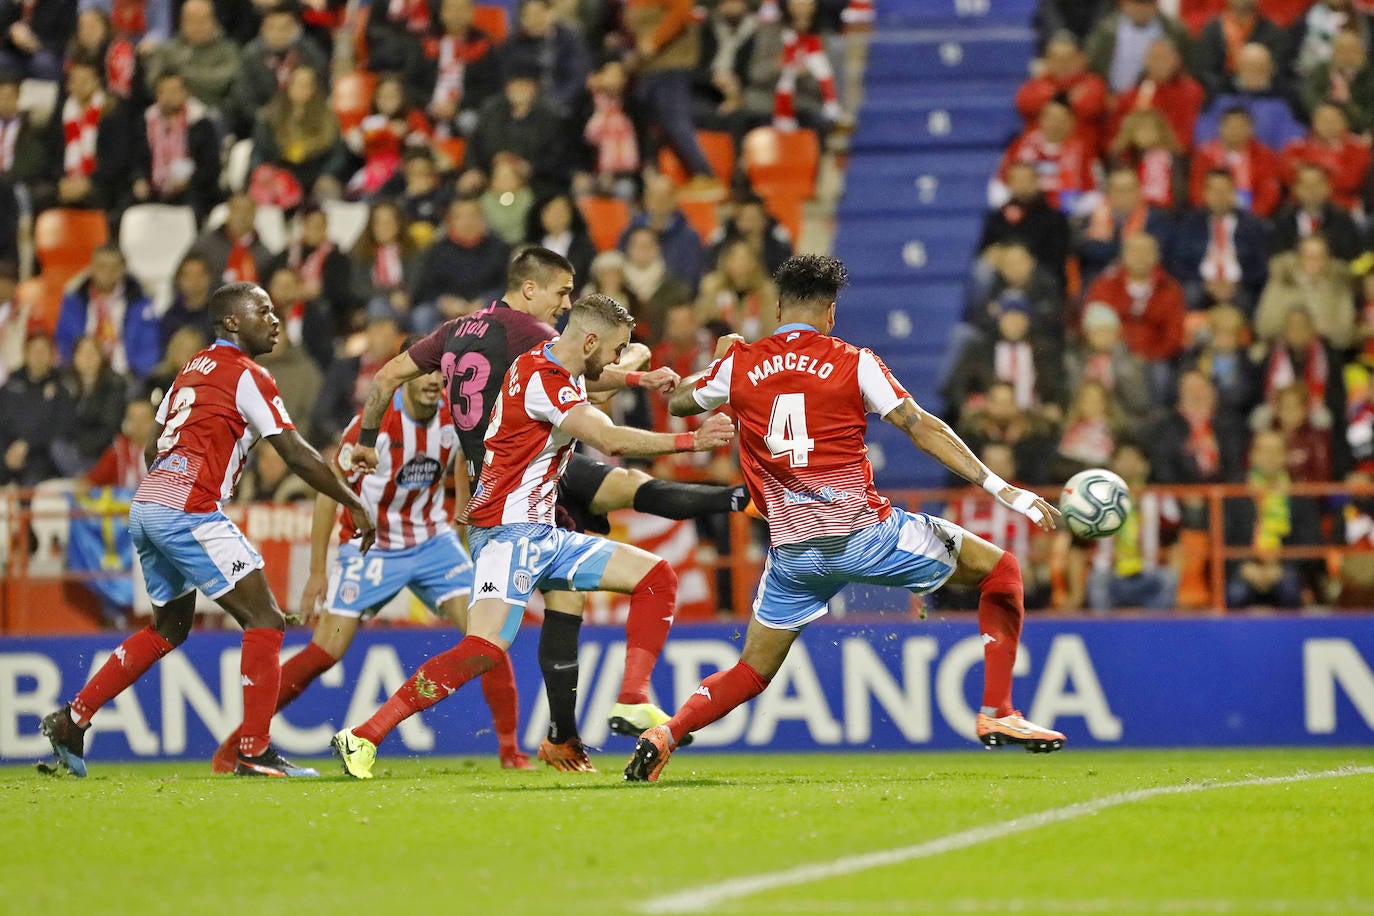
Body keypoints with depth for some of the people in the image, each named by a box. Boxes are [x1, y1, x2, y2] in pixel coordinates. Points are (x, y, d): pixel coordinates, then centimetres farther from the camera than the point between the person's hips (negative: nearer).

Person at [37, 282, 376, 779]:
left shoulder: (193, 368, 20)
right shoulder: (246, 376, -5)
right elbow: (298, 456, -8)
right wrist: (356, 505, -1)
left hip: (146, 508, 9)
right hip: (189, 511, -9)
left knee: (168, 628, 24)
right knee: (265, 621, -4)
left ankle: (72, 720, 22)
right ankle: (254, 752, -9)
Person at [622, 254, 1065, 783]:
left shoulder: (739, 366, 6)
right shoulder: (852, 363, -3)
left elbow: (677, 403, 23)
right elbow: (922, 428, -9)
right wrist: (999, 487, -10)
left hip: (793, 551, 3)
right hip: (863, 534, -3)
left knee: (752, 672, 18)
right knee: (1000, 571, 13)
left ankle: (665, 735, -6)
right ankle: (996, 714, 7)